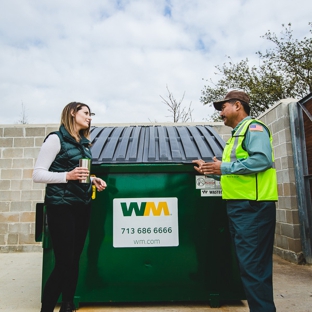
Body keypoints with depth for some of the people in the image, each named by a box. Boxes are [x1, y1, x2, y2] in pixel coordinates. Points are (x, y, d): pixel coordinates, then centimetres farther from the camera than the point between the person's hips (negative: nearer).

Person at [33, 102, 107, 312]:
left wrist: (93, 180, 4)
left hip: (82, 205, 7)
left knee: (74, 260, 13)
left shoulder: (84, 143, 14)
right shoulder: (56, 138, -8)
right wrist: (67, 176, -24)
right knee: (64, 262, -4)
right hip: (61, 206, -7)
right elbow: (37, 175, -12)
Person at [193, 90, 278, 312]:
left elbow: (262, 159, -23)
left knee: (253, 264, -7)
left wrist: (225, 167, -19)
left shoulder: (253, 128, -6)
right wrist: (209, 169, 16)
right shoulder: (237, 134, 23)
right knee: (249, 263, 15)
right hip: (240, 205, 10)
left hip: (253, 206, -10)